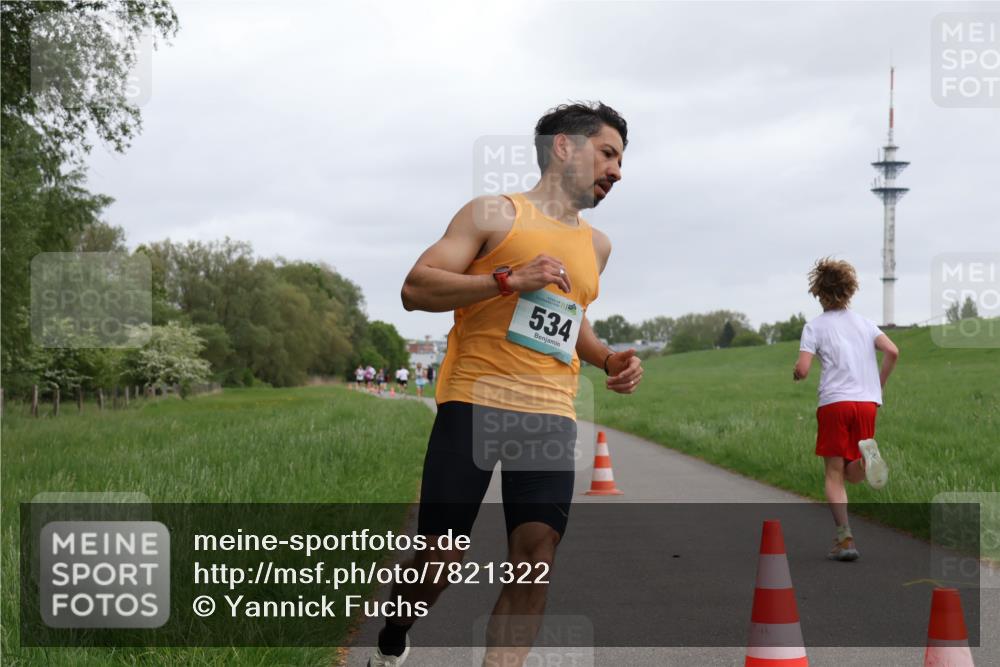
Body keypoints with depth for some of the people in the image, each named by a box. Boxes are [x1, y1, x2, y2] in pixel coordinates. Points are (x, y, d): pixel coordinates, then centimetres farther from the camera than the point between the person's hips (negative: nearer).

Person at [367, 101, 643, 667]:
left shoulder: (596, 245, 21)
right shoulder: (496, 215, 2)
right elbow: (416, 288, -6)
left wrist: (607, 358, 17)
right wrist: (509, 280, -16)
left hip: (551, 415, 5)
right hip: (475, 403, -5)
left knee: (536, 562, -12)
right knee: (440, 559, -4)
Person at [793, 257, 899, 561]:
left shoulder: (815, 326, 1)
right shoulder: (864, 323, 14)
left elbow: (802, 370, -9)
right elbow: (892, 351, 0)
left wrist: (796, 374, 15)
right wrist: (878, 386, 13)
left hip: (834, 402, -3)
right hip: (867, 402, 4)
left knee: (834, 474, 4)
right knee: (853, 474, 12)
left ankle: (845, 539, -6)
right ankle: (866, 454, -24)